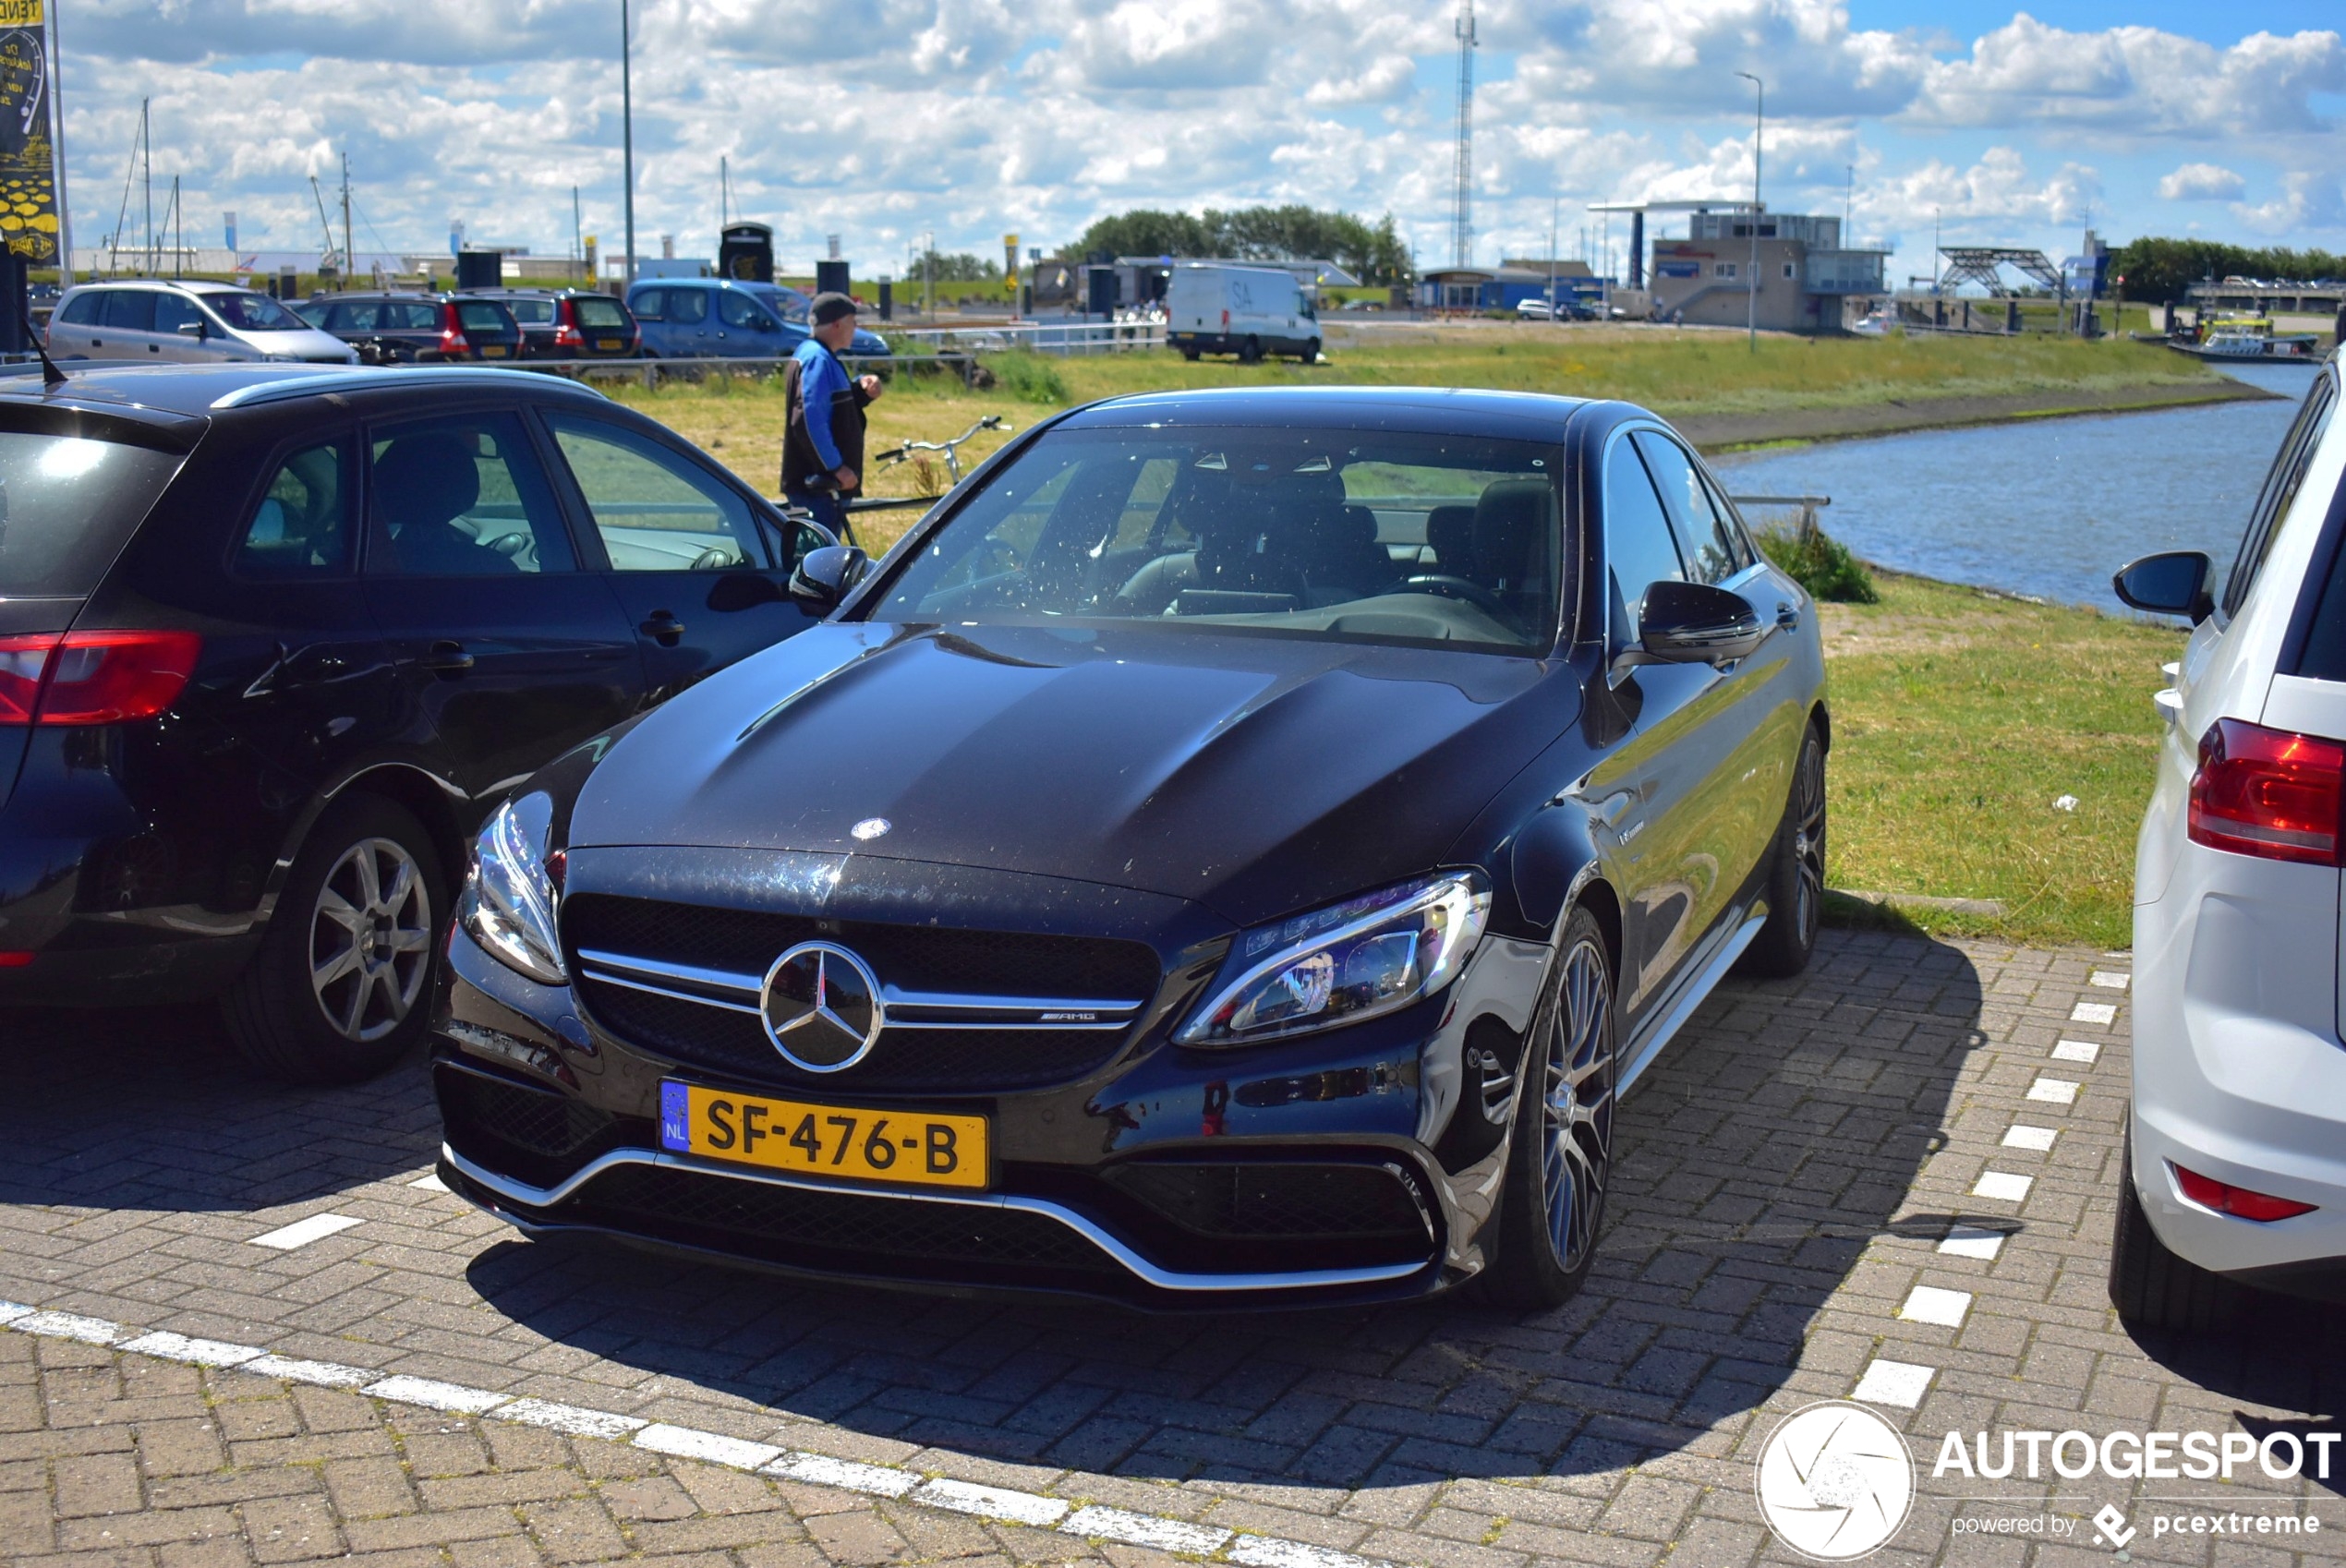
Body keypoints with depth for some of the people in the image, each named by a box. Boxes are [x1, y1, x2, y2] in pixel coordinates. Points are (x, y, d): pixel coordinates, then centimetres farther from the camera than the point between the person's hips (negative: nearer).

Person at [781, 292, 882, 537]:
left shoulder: (820, 356, 16)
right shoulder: (818, 360, -16)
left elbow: (837, 405, 25)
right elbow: (811, 420, -25)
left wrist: (861, 388, 5)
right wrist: (836, 466, -23)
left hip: (823, 483, 11)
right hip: (816, 485, -11)